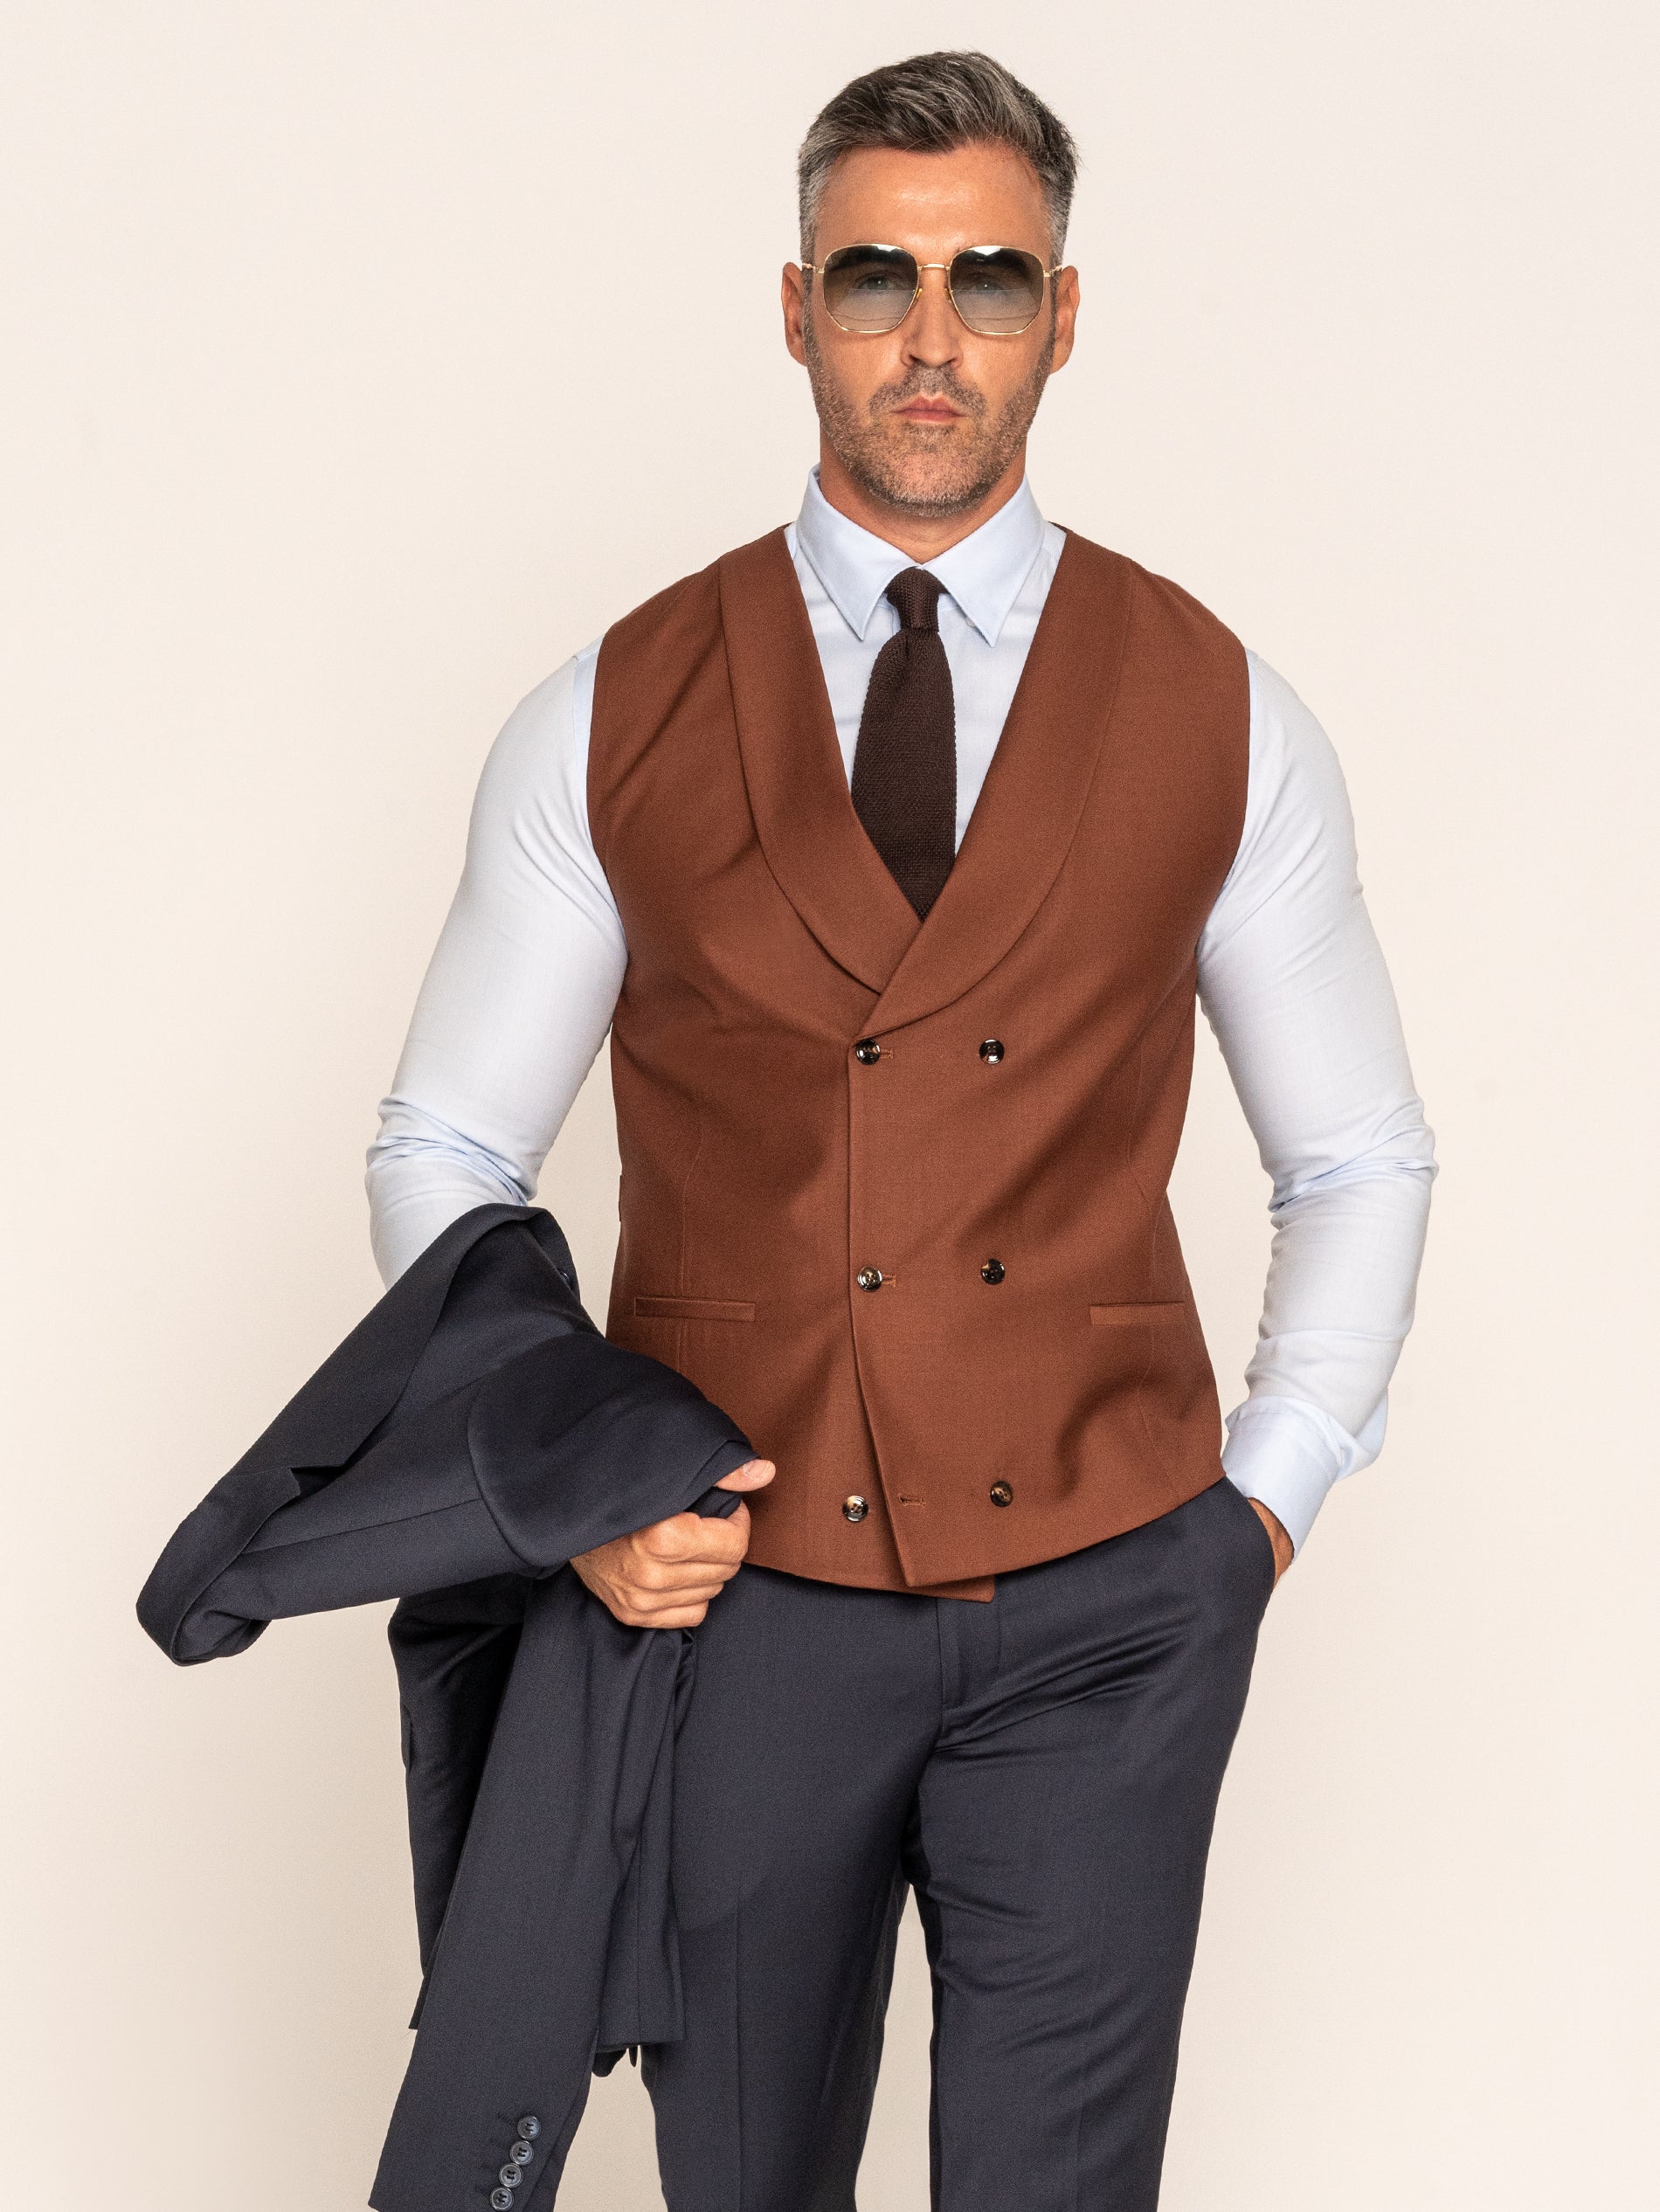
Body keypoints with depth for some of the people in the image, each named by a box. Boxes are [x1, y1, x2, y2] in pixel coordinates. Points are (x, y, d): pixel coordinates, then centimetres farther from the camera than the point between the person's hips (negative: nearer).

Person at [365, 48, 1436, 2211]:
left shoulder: (1219, 715, 0)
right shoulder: (614, 721, -2)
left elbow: (1360, 1160, 10)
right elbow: (444, 1156, 5)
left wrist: (1267, 1494, 2)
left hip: (1102, 1608, 0)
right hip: (735, 1591, 1)